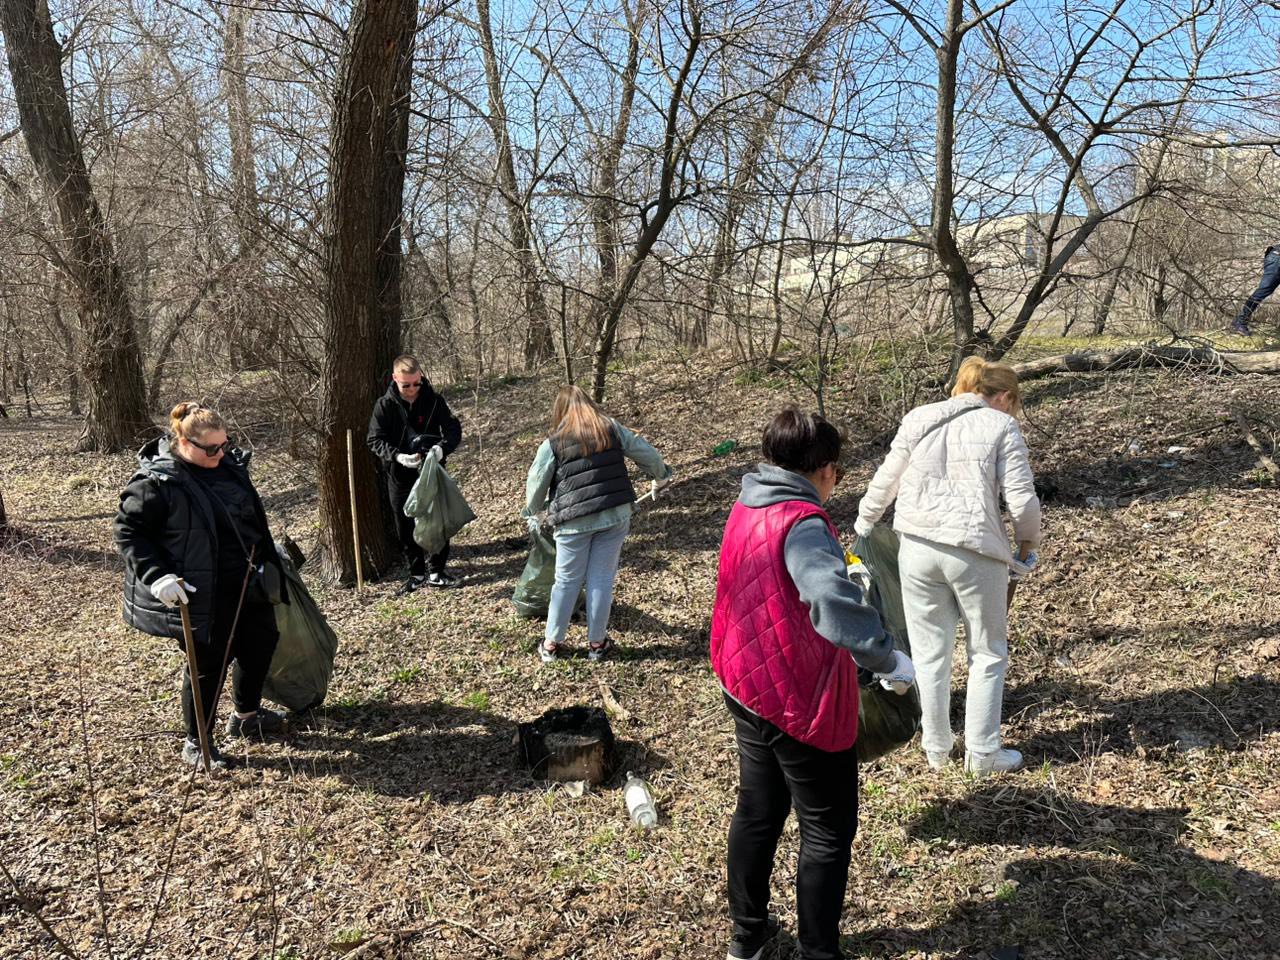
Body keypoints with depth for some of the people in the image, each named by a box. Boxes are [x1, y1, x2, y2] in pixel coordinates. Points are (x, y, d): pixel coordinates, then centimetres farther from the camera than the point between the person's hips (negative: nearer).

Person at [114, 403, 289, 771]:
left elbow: (253, 516, 16)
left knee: (262, 640, 17)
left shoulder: (228, 464, 3)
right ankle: (196, 743, 22)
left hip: (245, 584, 8)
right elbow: (128, 531, -12)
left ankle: (247, 715, 40)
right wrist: (156, 575, -23)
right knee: (208, 663, 1)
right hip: (200, 593, -8)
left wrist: (266, 561, 23)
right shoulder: (157, 481, -18)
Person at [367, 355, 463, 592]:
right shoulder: (385, 405, -7)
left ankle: (435, 572, 20)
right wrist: (398, 456, -27)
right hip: (400, 477, 0)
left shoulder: (434, 401, -5)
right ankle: (416, 573, 25)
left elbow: (454, 429, -5)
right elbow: (375, 440, -9)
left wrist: (442, 448, -27)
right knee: (407, 528, 9)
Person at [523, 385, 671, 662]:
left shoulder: (552, 444, -1)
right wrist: (661, 476, 31)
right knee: (602, 579, 9)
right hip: (615, 515, 1)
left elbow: (535, 486, 6)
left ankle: (551, 643, 20)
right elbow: (648, 454, 11)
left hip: (574, 522, -1)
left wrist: (533, 513, 25)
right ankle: (596, 642, 17)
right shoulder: (613, 429, 4)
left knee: (567, 581, 11)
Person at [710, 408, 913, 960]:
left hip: (747, 691, 9)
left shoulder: (745, 510, 4)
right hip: (803, 705, -8)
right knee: (829, 831, 10)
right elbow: (835, 604, -40)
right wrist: (890, 659, -31)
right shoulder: (802, 523, -24)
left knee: (757, 813, 22)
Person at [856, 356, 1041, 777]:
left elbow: (885, 481, 15)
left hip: (917, 546, 3)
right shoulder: (1001, 426, 1)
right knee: (988, 654, 15)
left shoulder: (918, 419, 11)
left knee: (930, 652, 15)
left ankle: (936, 748, 28)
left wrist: (864, 521, 31)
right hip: (975, 550, -3)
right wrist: (1028, 543, 12)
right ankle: (981, 753, 22)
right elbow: (1022, 499, -6)